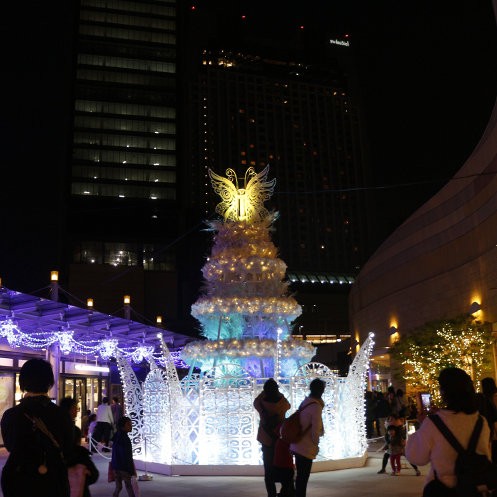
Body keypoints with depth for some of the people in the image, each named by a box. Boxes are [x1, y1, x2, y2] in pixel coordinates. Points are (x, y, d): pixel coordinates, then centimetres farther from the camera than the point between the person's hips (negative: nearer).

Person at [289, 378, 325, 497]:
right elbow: (316, 430, -18)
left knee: (300, 476, 19)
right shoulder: (316, 406, -19)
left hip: (297, 445, 8)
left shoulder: (305, 402, 6)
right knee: (303, 478, 2)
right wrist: (315, 443, -2)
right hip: (306, 448, -8)